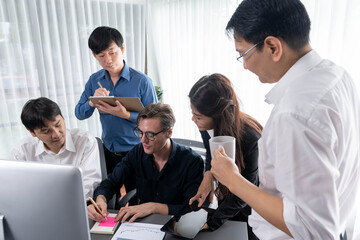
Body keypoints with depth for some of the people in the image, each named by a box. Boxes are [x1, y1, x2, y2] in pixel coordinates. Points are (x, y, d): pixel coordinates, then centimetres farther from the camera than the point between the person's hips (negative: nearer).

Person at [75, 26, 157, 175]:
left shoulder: (142, 81, -14)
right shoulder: (94, 80, 0)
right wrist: (92, 102, -19)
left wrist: (126, 114, -29)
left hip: (136, 151, -4)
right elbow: (79, 114, 2)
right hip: (108, 150, 4)